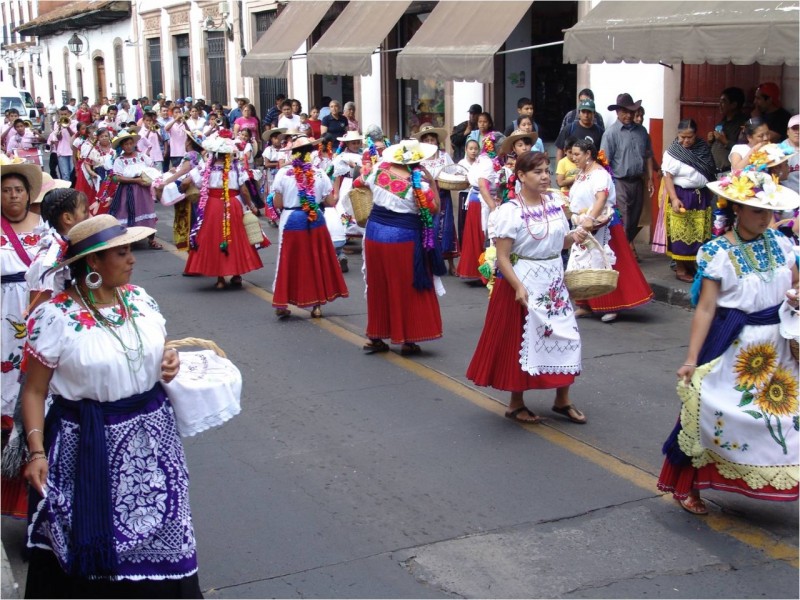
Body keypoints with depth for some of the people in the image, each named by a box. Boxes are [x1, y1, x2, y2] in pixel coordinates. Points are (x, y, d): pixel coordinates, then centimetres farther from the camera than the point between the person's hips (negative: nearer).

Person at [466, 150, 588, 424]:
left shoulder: (553, 205, 5)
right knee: (521, 341, 3)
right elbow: (502, 257, -17)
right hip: (524, 283, -6)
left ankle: (562, 400, 24)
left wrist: (573, 237, -5)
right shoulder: (510, 211, -15)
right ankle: (516, 404, 19)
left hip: (554, 282, 7)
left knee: (564, 337, 9)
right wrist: (518, 287, -26)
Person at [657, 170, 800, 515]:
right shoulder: (718, 252, -12)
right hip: (733, 348, -5)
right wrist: (691, 359, -18)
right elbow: (705, 308, -14)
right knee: (715, 412, 1)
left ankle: (772, 483, 27)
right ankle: (686, 487, 18)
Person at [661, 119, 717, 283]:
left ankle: (692, 264, 21)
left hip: (702, 196, 5)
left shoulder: (703, 148, 4)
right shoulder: (673, 152, -10)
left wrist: (712, 193, 15)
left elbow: (711, 172, 14)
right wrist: (674, 199, -21)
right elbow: (667, 177, -12)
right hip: (682, 196, -5)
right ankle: (680, 269, 9)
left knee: (700, 233, 8)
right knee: (681, 233, 1)